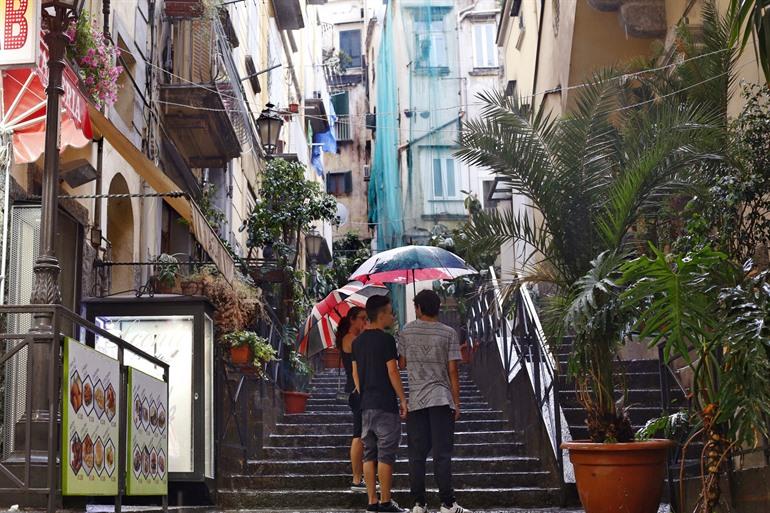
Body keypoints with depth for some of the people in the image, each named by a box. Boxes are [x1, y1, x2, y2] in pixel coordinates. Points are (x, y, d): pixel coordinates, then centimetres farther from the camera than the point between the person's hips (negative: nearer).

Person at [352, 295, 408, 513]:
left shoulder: (357, 341, 11)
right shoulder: (386, 340, -11)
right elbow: (392, 372, -14)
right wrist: (403, 400, -8)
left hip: (365, 405, 7)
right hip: (385, 405, -7)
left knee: (369, 454, 9)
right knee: (386, 454, -3)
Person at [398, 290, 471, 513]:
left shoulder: (406, 331, 3)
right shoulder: (449, 333, -2)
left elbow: (402, 364, 9)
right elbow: (452, 371, -4)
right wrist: (457, 402, 1)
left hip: (415, 400, 2)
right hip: (441, 399, -2)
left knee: (416, 454, 5)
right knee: (442, 454, -1)